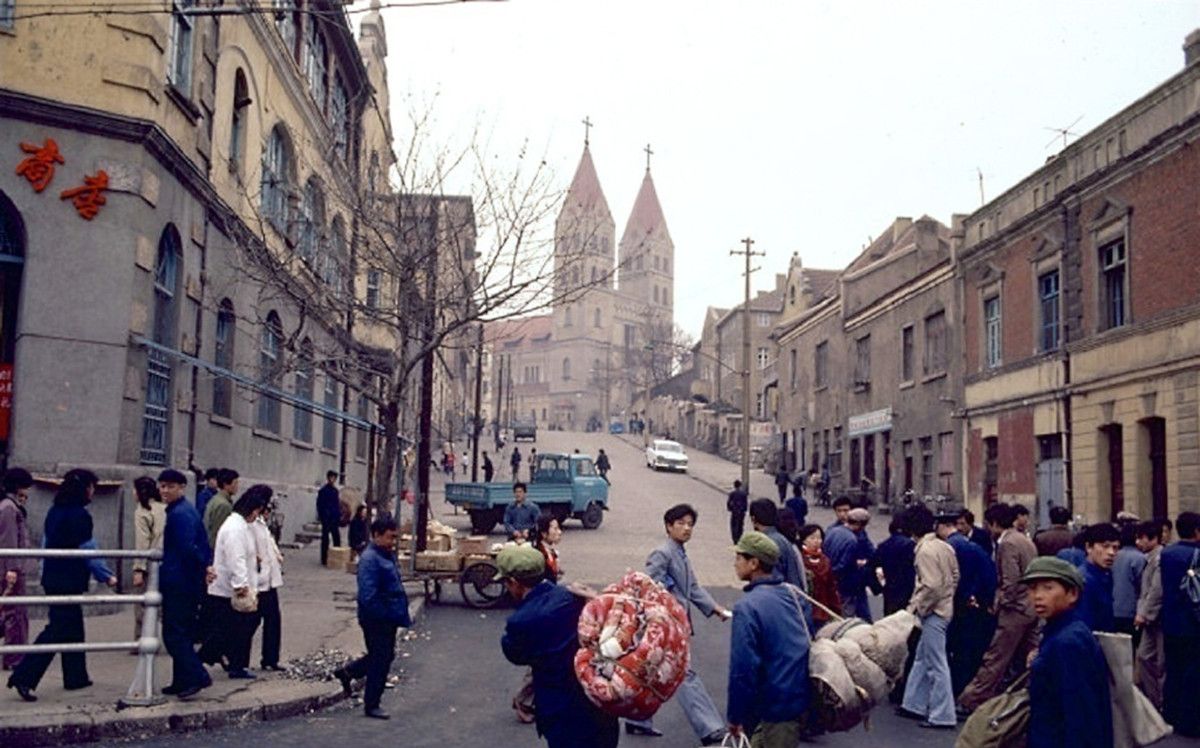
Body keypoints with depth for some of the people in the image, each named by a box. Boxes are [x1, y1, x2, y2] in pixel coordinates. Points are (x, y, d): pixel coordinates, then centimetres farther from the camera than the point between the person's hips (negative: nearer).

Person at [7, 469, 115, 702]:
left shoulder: (54, 511, 10)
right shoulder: (80, 515, -15)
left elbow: (47, 543, 16)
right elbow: (88, 551, -14)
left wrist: (46, 572, 23)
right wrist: (106, 576, -5)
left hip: (53, 578, 9)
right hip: (70, 580, -9)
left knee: (72, 627, 16)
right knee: (57, 629, -5)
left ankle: (76, 676, 23)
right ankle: (23, 677, -10)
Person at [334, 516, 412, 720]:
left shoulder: (388, 555, 10)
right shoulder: (370, 559, -21)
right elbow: (368, 596, -27)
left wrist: (402, 615, 14)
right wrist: (387, 614, -22)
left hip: (388, 619, 10)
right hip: (376, 619, -10)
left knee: (385, 656, 22)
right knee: (380, 661, 1)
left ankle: (346, 672, 38)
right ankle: (372, 706, 16)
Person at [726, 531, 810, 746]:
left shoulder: (747, 606, -20)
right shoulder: (792, 593, 5)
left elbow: (743, 668, -21)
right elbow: (809, 639, 15)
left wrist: (735, 716, -10)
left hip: (778, 706, -8)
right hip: (802, 698, 8)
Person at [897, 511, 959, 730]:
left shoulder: (927, 550, -16)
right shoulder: (947, 548, 9)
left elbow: (931, 585, -22)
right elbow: (955, 578, 12)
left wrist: (915, 607, -11)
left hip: (933, 611, -9)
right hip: (945, 607, 9)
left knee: (936, 664, -3)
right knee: (922, 659, 18)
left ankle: (943, 716, 2)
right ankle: (915, 705, 27)